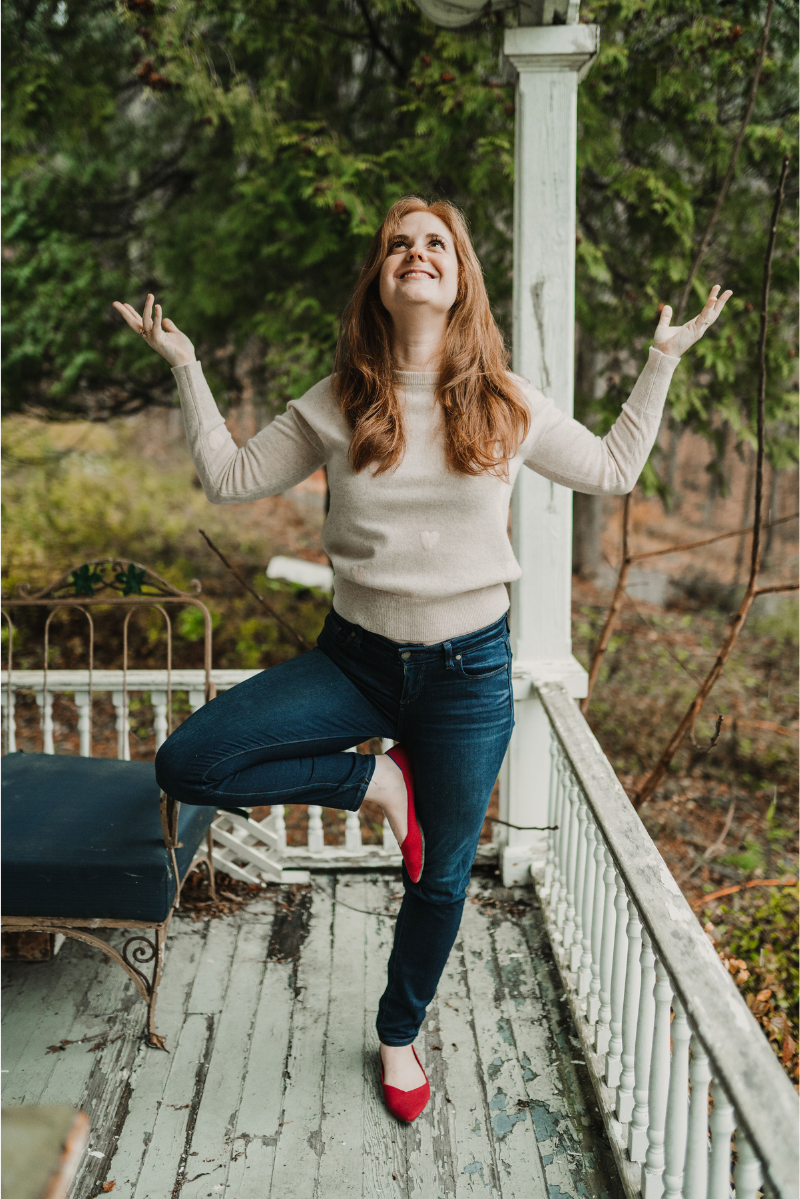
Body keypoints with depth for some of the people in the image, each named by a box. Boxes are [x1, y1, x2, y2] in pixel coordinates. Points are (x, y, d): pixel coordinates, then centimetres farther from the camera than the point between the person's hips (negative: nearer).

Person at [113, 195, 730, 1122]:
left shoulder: (507, 407, -3)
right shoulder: (336, 408, -2)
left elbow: (613, 471, 11)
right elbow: (229, 478, 5)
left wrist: (662, 360, 9)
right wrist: (184, 366, 1)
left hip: (468, 670, 0)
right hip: (355, 658, 1)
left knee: (440, 876, 12)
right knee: (186, 763, -17)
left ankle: (399, 1034, 40)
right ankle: (376, 780, 2)